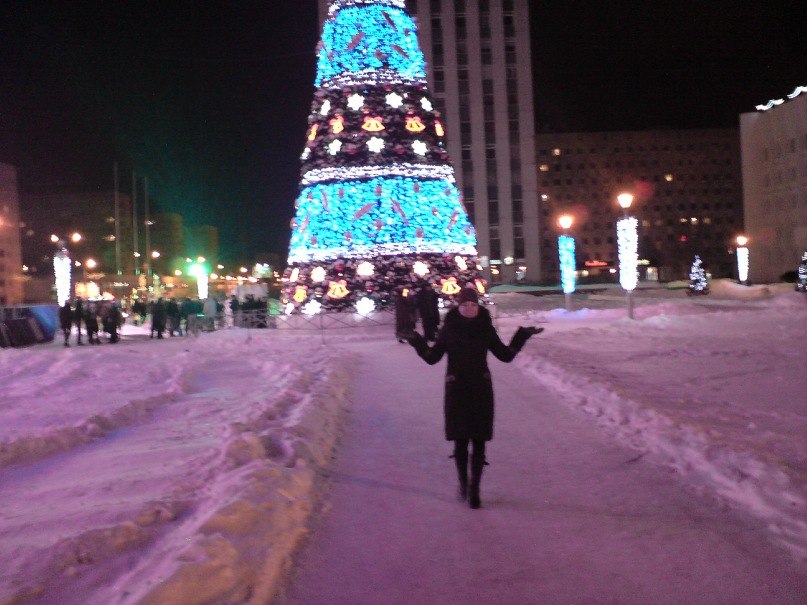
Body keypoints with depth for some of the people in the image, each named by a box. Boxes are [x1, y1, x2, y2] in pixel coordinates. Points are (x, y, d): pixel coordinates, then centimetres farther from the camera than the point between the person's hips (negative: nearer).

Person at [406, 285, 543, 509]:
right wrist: (418, 343, -15)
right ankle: (463, 482, 25)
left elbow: (506, 355, 8)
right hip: (456, 390, -1)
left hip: (481, 390, 1)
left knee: (479, 441, -1)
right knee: (460, 440, 4)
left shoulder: (485, 328, 1)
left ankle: (474, 489, 6)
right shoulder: (449, 328, -1)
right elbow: (431, 357, 2)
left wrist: (522, 336, -3)